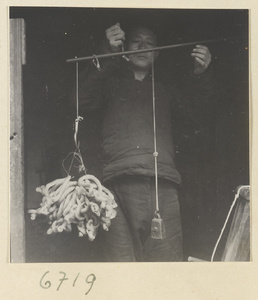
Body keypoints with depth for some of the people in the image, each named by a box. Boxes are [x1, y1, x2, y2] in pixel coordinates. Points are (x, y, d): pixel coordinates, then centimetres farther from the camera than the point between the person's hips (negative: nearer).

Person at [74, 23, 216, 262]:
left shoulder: (165, 91, 33)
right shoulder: (113, 84, 27)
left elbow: (197, 109, 19)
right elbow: (83, 101, 8)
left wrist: (202, 75, 1)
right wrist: (108, 55, 4)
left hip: (163, 183, 2)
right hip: (120, 180, -1)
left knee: (167, 256, -11)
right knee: (121, 257, -13)